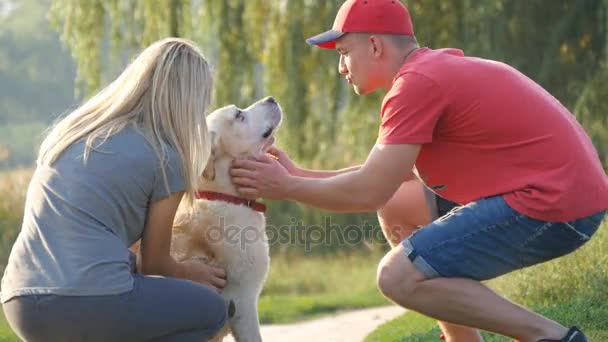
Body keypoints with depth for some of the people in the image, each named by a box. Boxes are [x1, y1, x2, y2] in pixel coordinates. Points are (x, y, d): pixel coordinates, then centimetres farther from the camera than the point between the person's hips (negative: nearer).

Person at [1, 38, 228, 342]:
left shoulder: (71, 128, 19)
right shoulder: (165, 157, 0)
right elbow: (155, 262, 10)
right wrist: (191, 272, 33)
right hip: (91, 301, -6)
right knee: (210, 309, 17)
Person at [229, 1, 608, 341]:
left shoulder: (417, 82, -14)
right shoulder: (435, 69, 17)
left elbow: (369, 192, -16)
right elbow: (388, 174, 20)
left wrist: (287, 188, -2)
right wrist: (299, 175, 17)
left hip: (553, 205, -10)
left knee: (399, 277, -11)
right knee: (396, 205, 15)